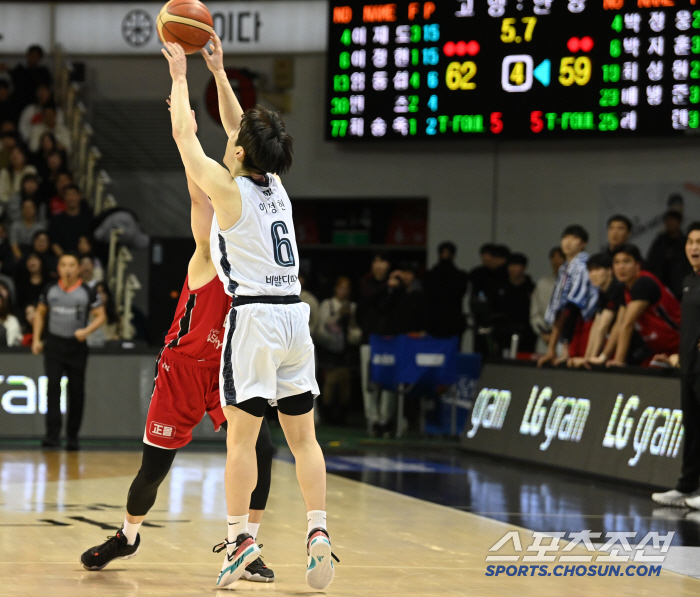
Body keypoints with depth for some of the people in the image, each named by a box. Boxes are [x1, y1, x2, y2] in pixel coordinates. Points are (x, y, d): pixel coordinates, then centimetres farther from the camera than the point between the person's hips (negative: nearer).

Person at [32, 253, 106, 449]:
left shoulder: (87, 293, -2)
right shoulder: (50, 290, 4)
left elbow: (100, 316, 1)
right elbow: (40, 313, 16)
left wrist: (86, 331, -17)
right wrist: (36, 339, 8)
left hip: (77, 346, 0)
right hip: (53, 344, 0)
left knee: (76, 392, 4)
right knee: (53, 387, -14)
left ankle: (72, 437, 17)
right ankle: (53, 435, -19)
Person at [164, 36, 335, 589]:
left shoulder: (229, 188, -6)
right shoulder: (275, 184, 10)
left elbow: (185, 134, 4)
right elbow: (241, 128, 25)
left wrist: (180, 76, 16)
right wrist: (218, 71, 30)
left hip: (254, 316, -6)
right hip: (295, 313, 6)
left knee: (241, 434, -3)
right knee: (302, 436, 7)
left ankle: (240, 537, -5)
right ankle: (319, 531, -1)